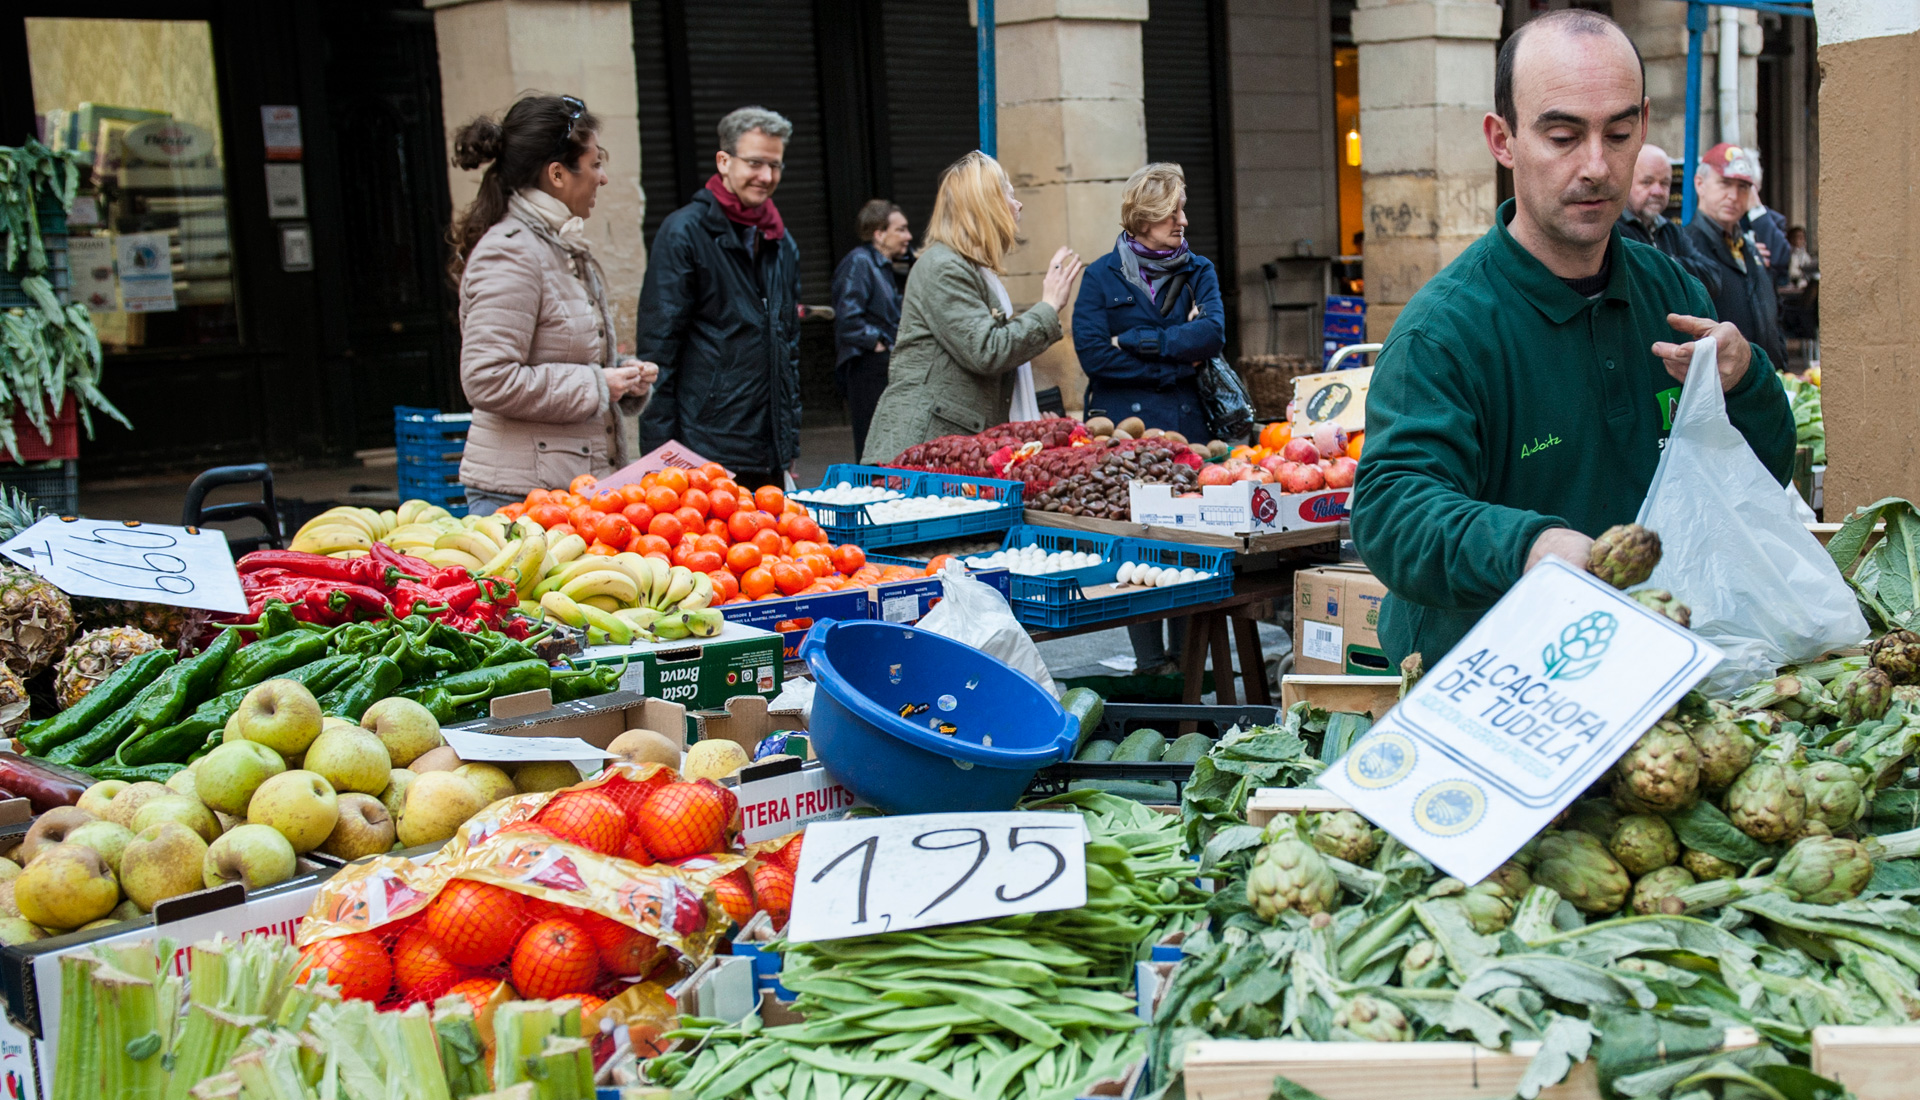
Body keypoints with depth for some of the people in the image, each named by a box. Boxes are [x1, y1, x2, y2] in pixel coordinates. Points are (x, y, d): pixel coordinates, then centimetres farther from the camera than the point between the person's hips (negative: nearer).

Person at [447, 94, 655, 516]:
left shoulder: (564, 248, 19)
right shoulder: (509, 252, -13)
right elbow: (488, 381, -22)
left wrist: (625, 378, 10)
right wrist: (595, 386, -14)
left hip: (578, 486, 9)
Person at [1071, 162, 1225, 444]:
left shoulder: (1199, 271, 10)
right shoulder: (1100, 276, 1)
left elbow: (1213, 335, -7)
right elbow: (1092, 355, -10)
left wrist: (1132, 342, -11)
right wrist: (1178, 369, -8)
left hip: (1189, 426, 2)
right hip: (1122, 425, -2)